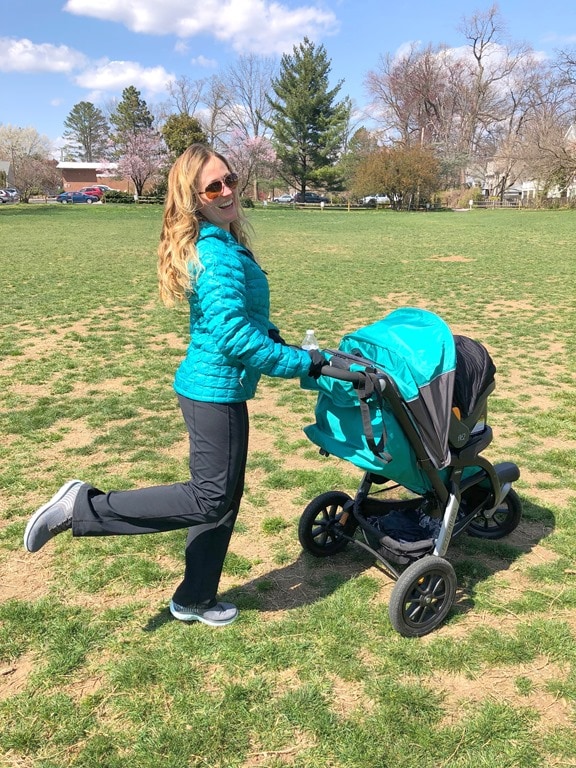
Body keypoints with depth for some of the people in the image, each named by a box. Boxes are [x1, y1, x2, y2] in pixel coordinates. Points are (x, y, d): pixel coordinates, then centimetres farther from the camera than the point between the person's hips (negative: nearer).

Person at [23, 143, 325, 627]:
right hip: (217, 390, -10)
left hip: (210, 385, 10)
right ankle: (85, 507, 2)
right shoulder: (221, 255, -21)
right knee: (211, 501, 0)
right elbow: (233, 336, -27)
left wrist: (271, 334, 12)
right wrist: (301, 363, -21)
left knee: (222, 498, 17)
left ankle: (195, 600, 33)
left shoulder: (218, 243, 10)